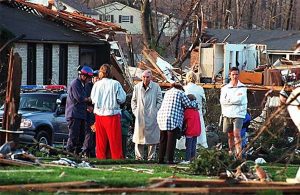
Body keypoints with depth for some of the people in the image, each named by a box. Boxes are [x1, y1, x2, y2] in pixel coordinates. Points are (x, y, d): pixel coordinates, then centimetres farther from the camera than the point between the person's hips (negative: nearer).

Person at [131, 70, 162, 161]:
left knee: (152, 138, 0)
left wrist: (155, 112, -5)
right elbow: (133, 101, 15)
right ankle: (139, 157, 9)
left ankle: (151, 157, 6)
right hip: (140, 117, 2)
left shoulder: (156, 87, 1)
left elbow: (159, 101, 4)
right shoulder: (137, 87, 6)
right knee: (139, 137, 2)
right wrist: (135, 111, 4)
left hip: (152, 117, -2)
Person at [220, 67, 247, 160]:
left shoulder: (242, 87, 2)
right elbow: (222, 100, -1)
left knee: (237, 134, -16)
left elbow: (239, 100, -12)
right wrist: (234, 99, -8)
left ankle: (239, 154, -22)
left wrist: (229, 99, -4)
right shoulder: (225, 88, 11)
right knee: (230, 135, 10)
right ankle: (230, 153, 17)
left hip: (238, 114, -4)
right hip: (227, 114, 4)